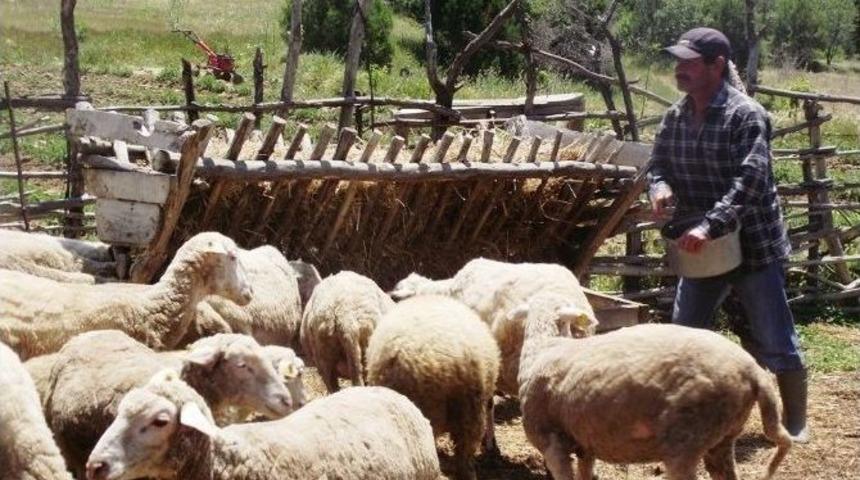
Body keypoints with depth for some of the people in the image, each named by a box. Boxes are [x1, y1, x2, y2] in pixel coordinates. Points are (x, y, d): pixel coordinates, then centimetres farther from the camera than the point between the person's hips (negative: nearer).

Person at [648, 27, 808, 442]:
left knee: (775, 342, 2)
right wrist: (660, 186, -13)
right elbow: (658, 164, 12)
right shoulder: (676, 117, 4)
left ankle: (795, 421, 19)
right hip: (702, 249, 6)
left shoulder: (745, 115, -17)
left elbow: (749, 181, -27)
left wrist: (710, 226, -37)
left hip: (753, 245, -6)